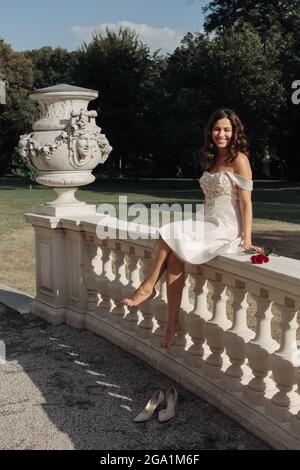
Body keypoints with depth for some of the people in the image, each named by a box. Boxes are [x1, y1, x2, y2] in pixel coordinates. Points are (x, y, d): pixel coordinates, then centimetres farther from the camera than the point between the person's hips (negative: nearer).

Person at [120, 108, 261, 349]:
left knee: (169, 235, -21)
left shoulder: (239, 160, -5)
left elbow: (246, 203, -10)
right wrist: (198, 229, 12)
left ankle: (148, 287, -5)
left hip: (227, 230, -7)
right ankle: (173, 324, -16)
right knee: (175, 255, -18)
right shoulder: (212, 160, 18)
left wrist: (246, 240, -16)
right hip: (208, 226, 7)